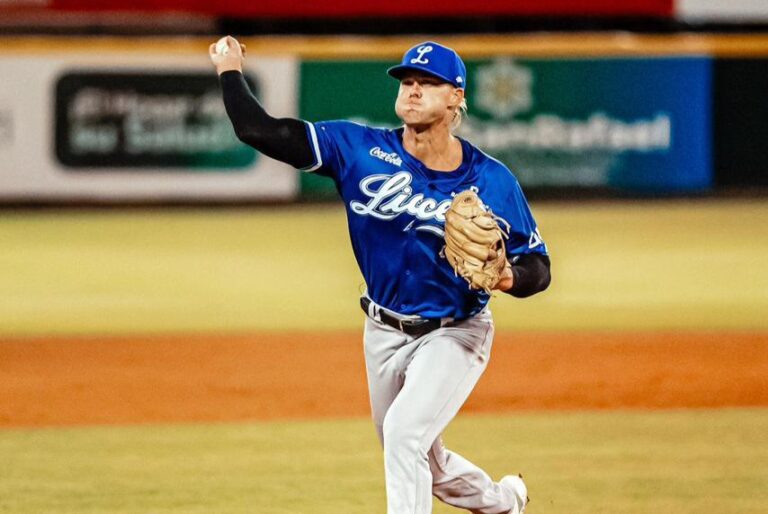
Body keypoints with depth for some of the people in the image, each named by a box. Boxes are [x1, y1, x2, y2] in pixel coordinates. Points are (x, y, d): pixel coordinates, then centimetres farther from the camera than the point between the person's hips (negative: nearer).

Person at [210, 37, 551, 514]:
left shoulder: (491, 180, -14)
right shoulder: (360, 149, -11)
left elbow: (537, 264, -8)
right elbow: (260, 131, -14)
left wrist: (509, 277, -28)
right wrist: (230, 71, -15)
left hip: (454, 335, -4)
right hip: (384, 332, 4)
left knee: (404, 432, -26)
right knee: (422, 464, 18)